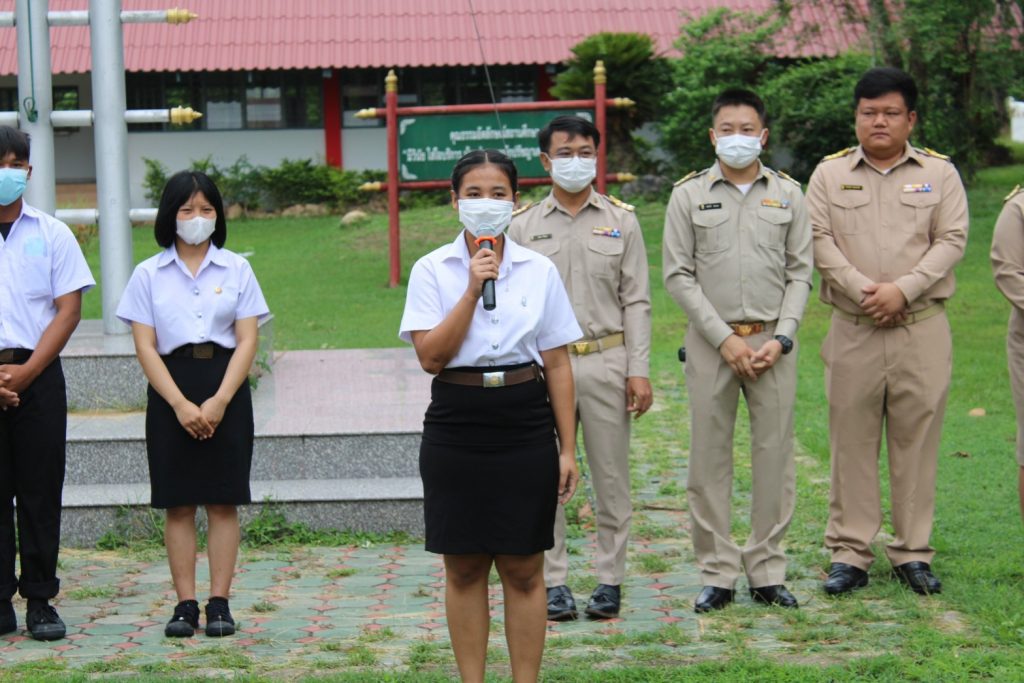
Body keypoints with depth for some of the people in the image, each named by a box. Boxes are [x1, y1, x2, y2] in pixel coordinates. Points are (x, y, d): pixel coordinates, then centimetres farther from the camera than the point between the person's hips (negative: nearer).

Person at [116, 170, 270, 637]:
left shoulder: (236, 270, 5)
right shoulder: (149, 274, 5)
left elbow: (247, 341, 0)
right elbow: (145, 346, -1)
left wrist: (219, 401, -12)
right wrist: (180, 404, -12)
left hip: (226, 389, 0)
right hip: (170, 389, 0)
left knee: (223, 502, 0)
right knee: (178, 504, 1)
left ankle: (219, 604, 4)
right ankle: (185, 606, 6)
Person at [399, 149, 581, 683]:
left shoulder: (539, 271, 4)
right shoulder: (432, 270, 0)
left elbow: (557, 365, 5)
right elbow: (431, 356, -11)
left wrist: (567, 449, 2)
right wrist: (472, 289, -16)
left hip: (525, 426, 1)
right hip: (456, 428, 0)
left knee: (523, 570, 4)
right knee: (464, 568, 6)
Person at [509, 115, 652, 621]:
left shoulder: (621, 221, 8)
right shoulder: (523, 226, 8)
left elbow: (636, 301, 6)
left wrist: (639, 370, -2)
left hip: (606, 362, 0)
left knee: (611, 475, 3)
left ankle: (610, 580, 12)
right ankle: (554, 581, 10)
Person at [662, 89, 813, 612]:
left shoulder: (787, 194, 9)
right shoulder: (689, 195, 4)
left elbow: (800, 272, 8)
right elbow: (677, 275, 0)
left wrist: (781, 338, -5)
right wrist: (725, 338, -8)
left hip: (774, 342, 1)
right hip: (711, 341, -1)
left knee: (774, 455, 2)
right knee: (709, 459, 0)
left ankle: (768, 572, 11)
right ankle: (716, 573, 8)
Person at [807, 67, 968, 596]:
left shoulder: (939, 173, 7)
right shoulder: (830, 173, 8)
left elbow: (951, 240, -1)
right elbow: (819, 241, -1)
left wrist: (903, 289, -14)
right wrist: (864, 291, -14)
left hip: (922, 329, 0)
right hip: (852, 330, 0)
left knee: (917, 439, 3)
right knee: (851, 440, 2)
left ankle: (913, 553, 11)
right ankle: (849, 553, 9)